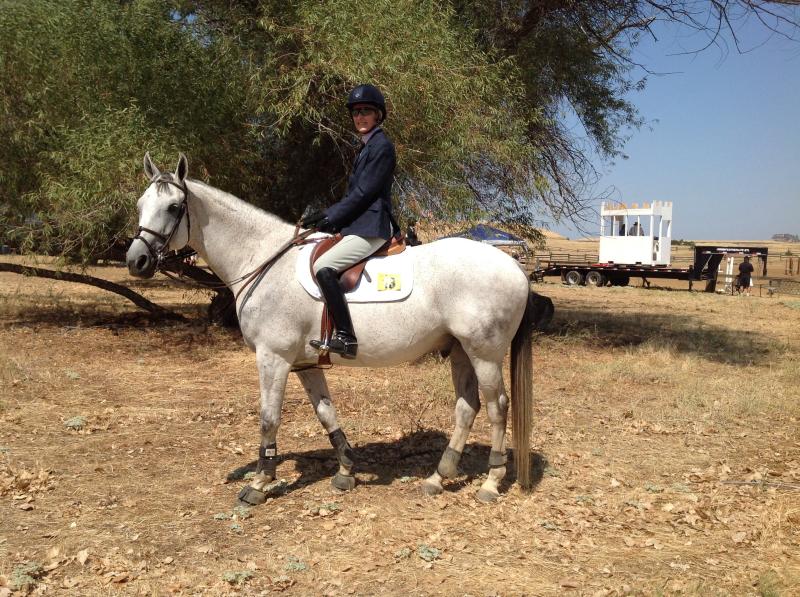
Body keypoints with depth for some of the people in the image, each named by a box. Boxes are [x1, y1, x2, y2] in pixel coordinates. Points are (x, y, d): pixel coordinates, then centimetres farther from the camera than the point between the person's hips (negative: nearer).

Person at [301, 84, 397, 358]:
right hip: (360, 224, 11)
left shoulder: (381, 145, -8)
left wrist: (331, 218, -10)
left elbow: (364, 192, -15)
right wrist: (324, 215, 12)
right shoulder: (368, 146, 22)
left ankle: (346, 338, -28)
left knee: (323, 267, -26)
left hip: (371, 227, -11)